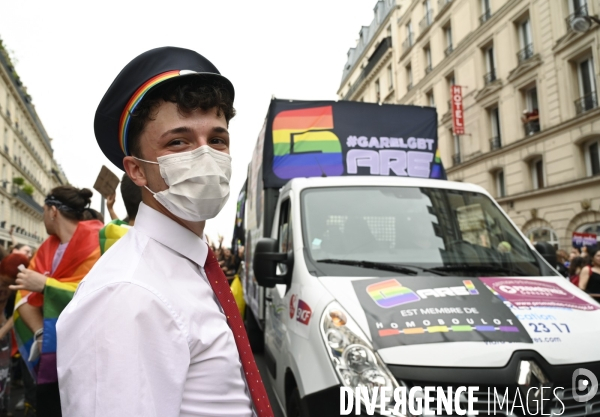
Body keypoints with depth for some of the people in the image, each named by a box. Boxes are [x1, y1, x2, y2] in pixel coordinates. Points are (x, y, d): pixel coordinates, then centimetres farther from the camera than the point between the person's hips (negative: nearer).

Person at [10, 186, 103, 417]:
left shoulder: (96, 241, -10)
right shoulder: (48, 247, 11)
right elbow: (26, 294, 3)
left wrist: (44, 284, -18)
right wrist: (41, 334, -13)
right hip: (54, 351, 6)